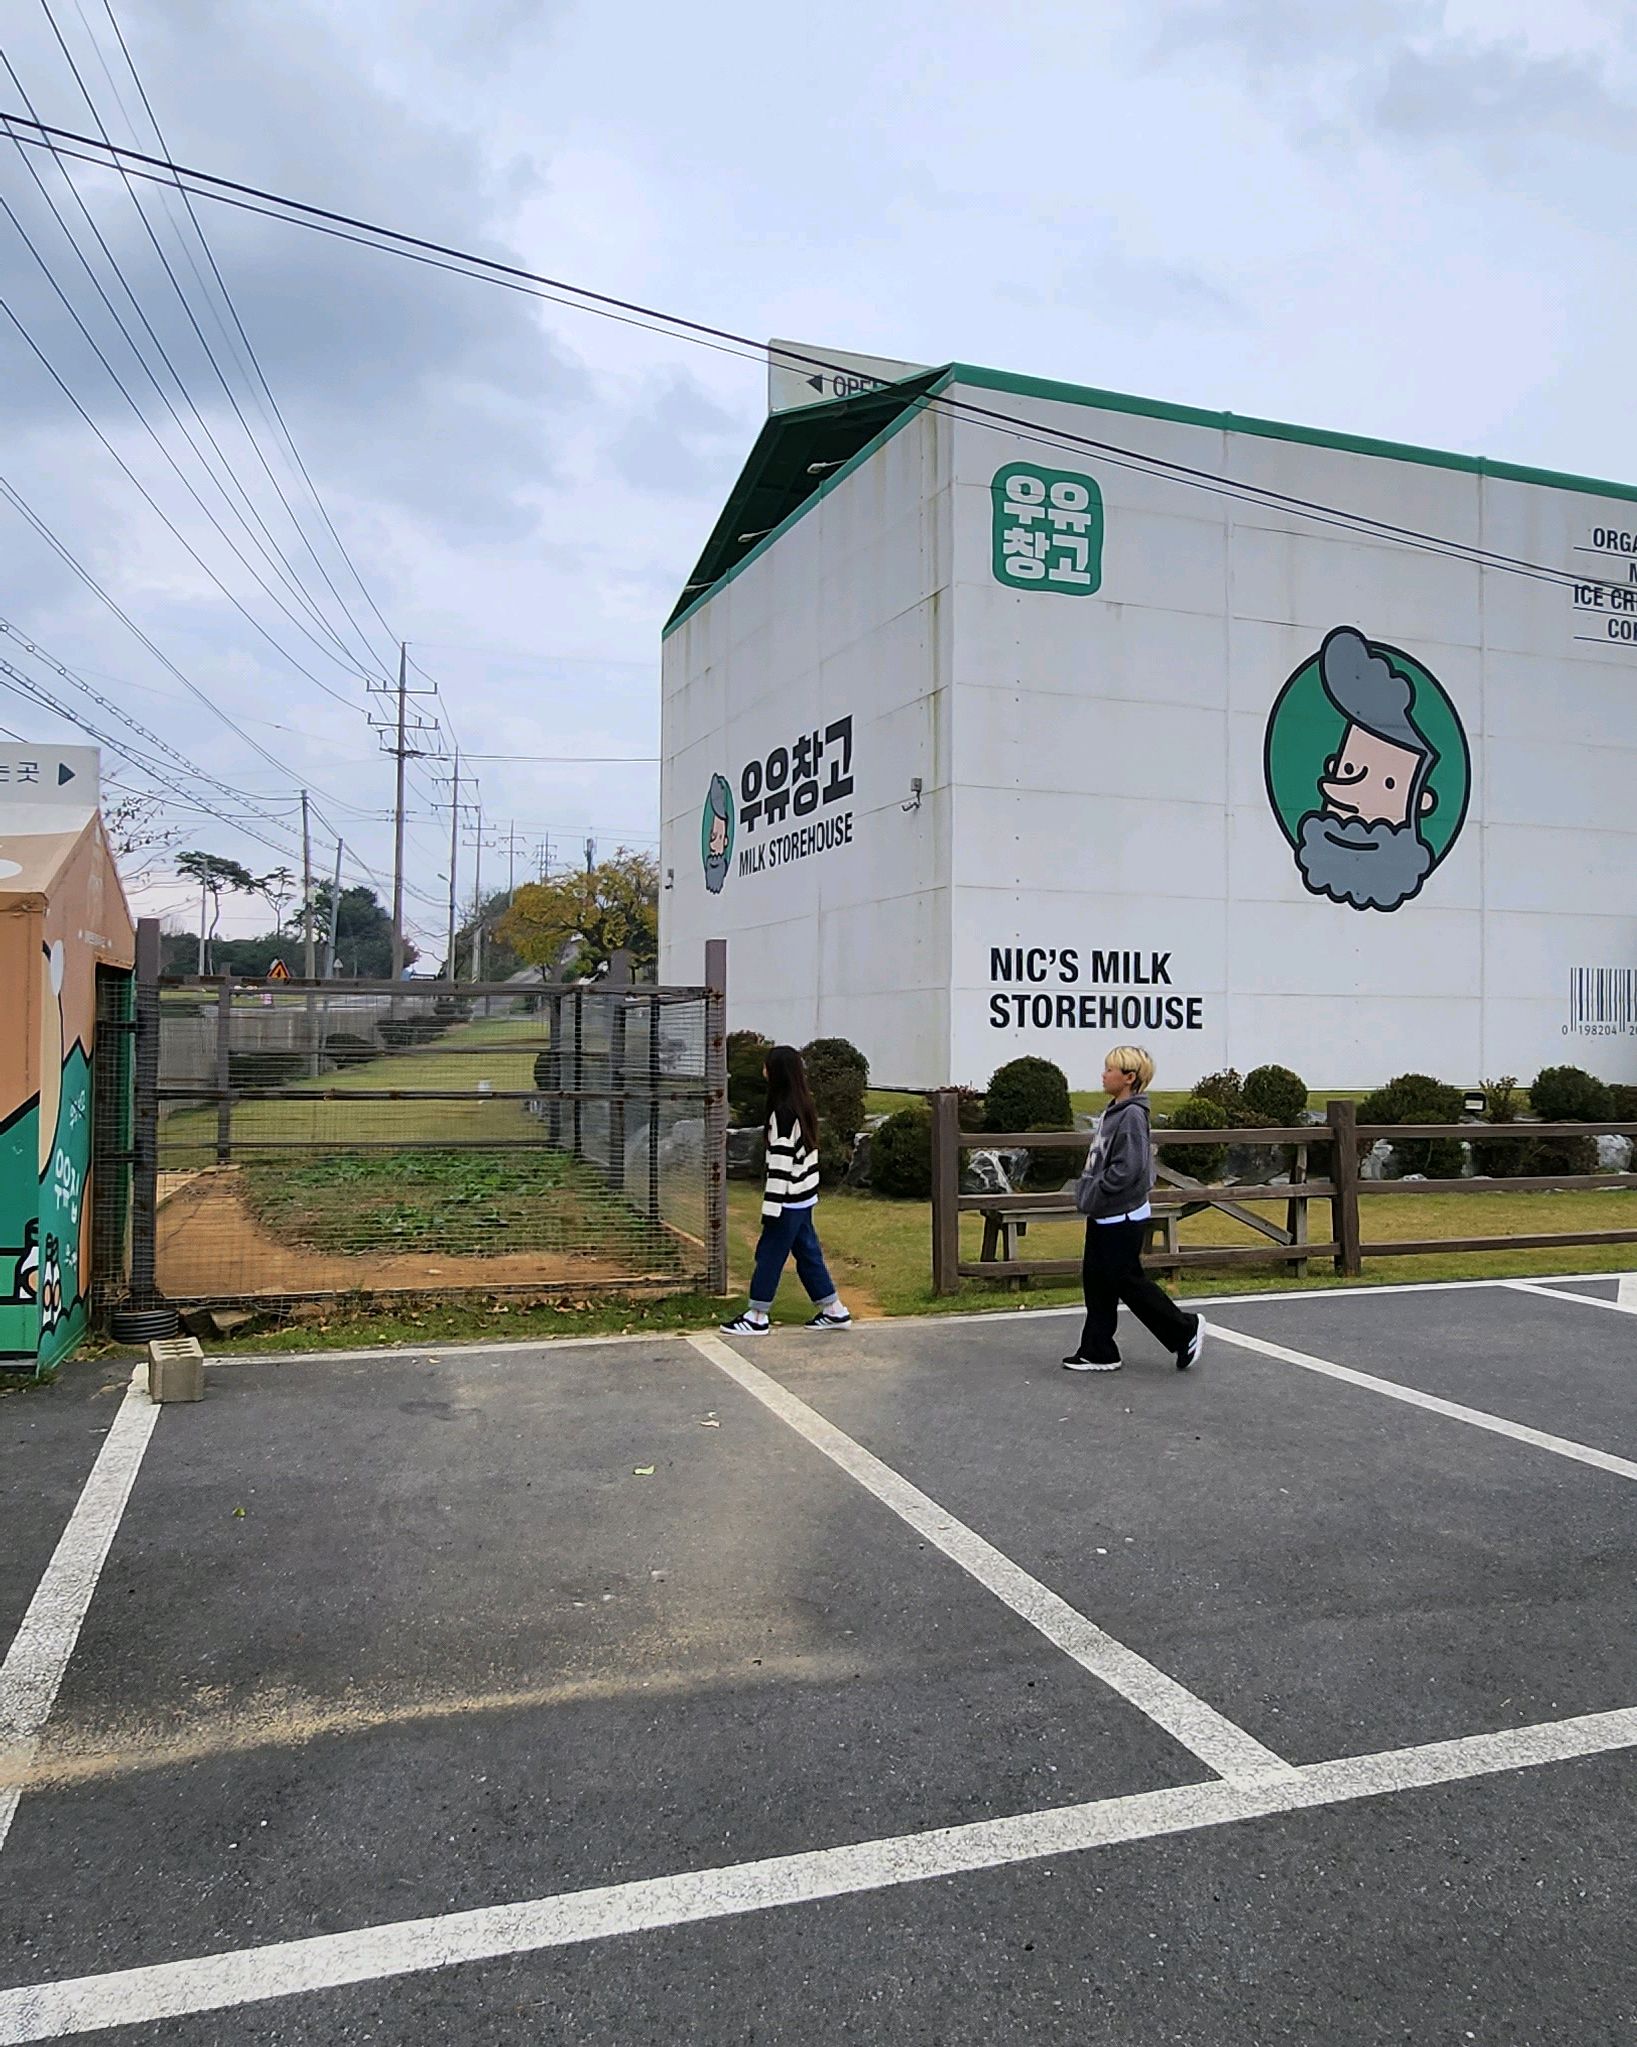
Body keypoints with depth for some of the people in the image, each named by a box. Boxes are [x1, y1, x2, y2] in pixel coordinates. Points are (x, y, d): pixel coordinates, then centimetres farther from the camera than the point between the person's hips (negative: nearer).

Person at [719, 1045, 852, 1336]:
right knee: (807, 1252, 15)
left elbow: (781, 1162, -21)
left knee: (769, 1253, 0)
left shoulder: (783, 1111, -19)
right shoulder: (803, 1104, 9)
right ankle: (833, 1311, 19)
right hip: (804, 1196, 9)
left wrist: (771, 1207, -18)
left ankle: (757, 1317, 9)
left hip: (789, 1198, -9)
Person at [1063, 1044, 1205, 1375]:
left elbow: (1127, 1168, -26)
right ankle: (1098, 1351, 17)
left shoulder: (1132, 1115, -19)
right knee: (1096, 1282, 10)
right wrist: (1089, 1194, 10)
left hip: (1122, 1218, -9)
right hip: (1103, 1217, 9)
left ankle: (1185, 1330, 16)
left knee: (1127, 1282, 1)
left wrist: (1094, 1194, -18)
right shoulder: (1114, 1112, 10)